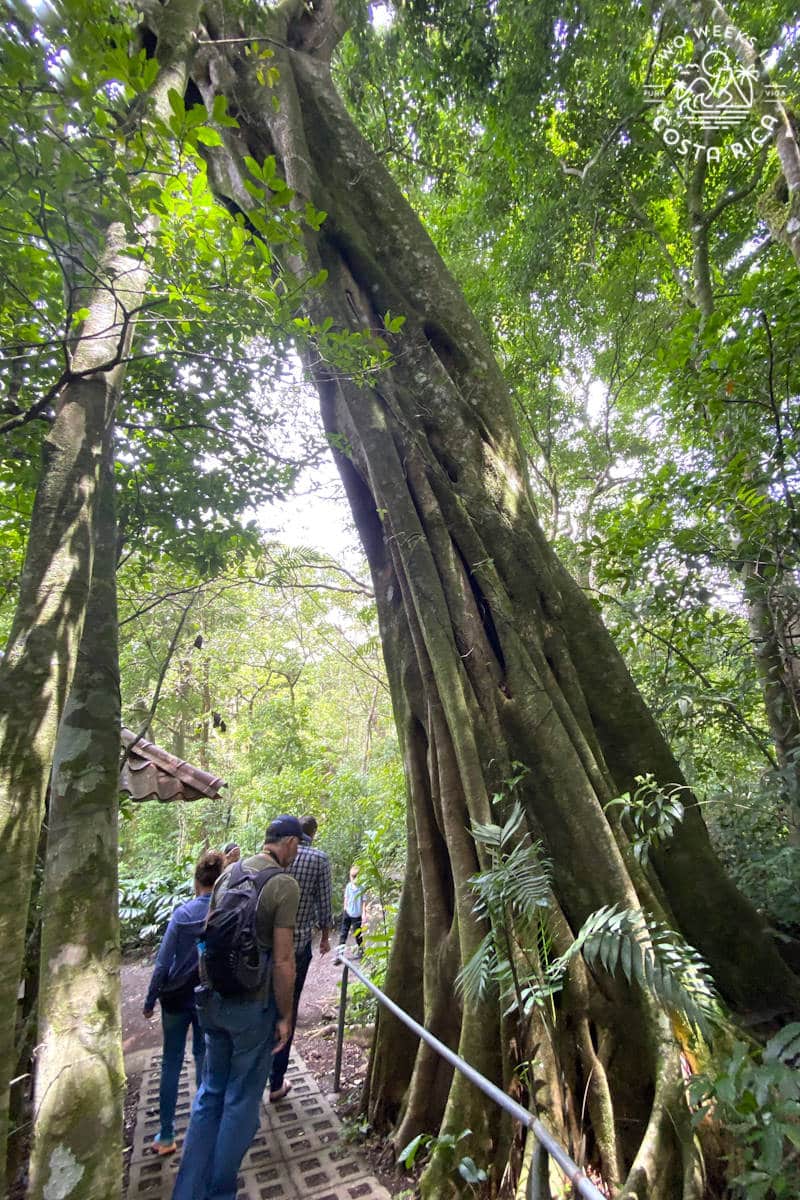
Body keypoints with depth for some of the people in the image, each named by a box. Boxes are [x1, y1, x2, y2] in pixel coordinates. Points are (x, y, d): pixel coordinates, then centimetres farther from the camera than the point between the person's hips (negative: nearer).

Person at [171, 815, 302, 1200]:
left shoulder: (229, 873, 1)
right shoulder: (285, 885, -19)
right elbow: (283, 961, -17)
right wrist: (285, 1016, -5)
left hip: (213, 1000, 6)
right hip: (252, 1005, -6)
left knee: (210, 1093, 23)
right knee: (241, 1100, 14)